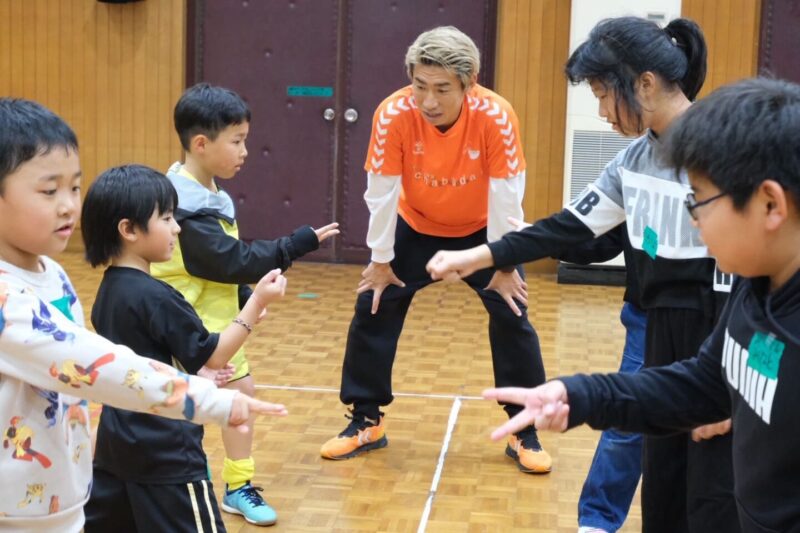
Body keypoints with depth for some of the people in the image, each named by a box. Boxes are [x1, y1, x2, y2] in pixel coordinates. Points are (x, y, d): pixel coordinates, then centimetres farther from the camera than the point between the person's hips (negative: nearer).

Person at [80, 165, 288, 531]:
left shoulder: (109, 291, 6)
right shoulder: (155, 297, -21)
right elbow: (213, 355, -15)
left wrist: (195, 380, 20)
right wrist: (258, 301, -14)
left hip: (118, 441, 9)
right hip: (165, 451, -9)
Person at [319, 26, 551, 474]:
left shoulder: (496, 117, -33)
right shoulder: (393, 115, -31)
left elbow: (506, 196, -24)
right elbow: (382, 191, -21)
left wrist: (504, 266, -17)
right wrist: (381, 261, -13)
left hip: (481, 232, -1)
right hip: (415, 227, 1)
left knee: (513, 320, -5)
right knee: (373, 312, -2)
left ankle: (524, 433, 12)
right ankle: (366, 423, 15)